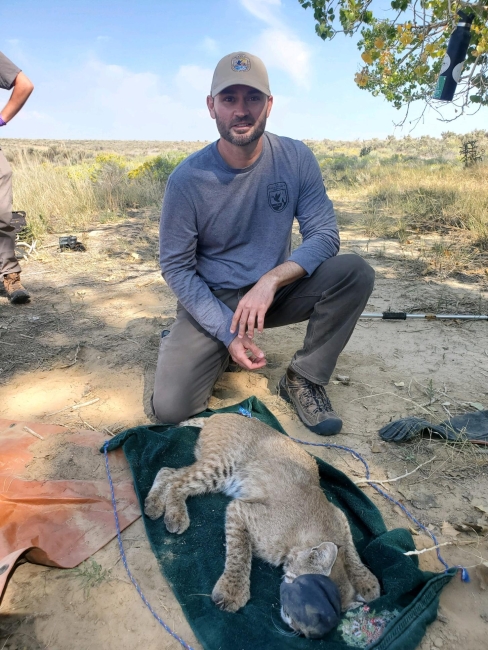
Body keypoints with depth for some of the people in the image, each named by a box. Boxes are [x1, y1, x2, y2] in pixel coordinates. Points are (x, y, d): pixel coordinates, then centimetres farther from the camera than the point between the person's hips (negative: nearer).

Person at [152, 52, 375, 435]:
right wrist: (228, 333, -19)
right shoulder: (187, 179, -14)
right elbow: (176, 267, -10)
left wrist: (271, 280, -29)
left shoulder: (296, 158, -8)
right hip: (212, 301, -2)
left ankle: (304, 379, -5)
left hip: (275, 290, 2)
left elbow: (324, 235, -11)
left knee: (355, 273, -23)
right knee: (171, 408, -19)